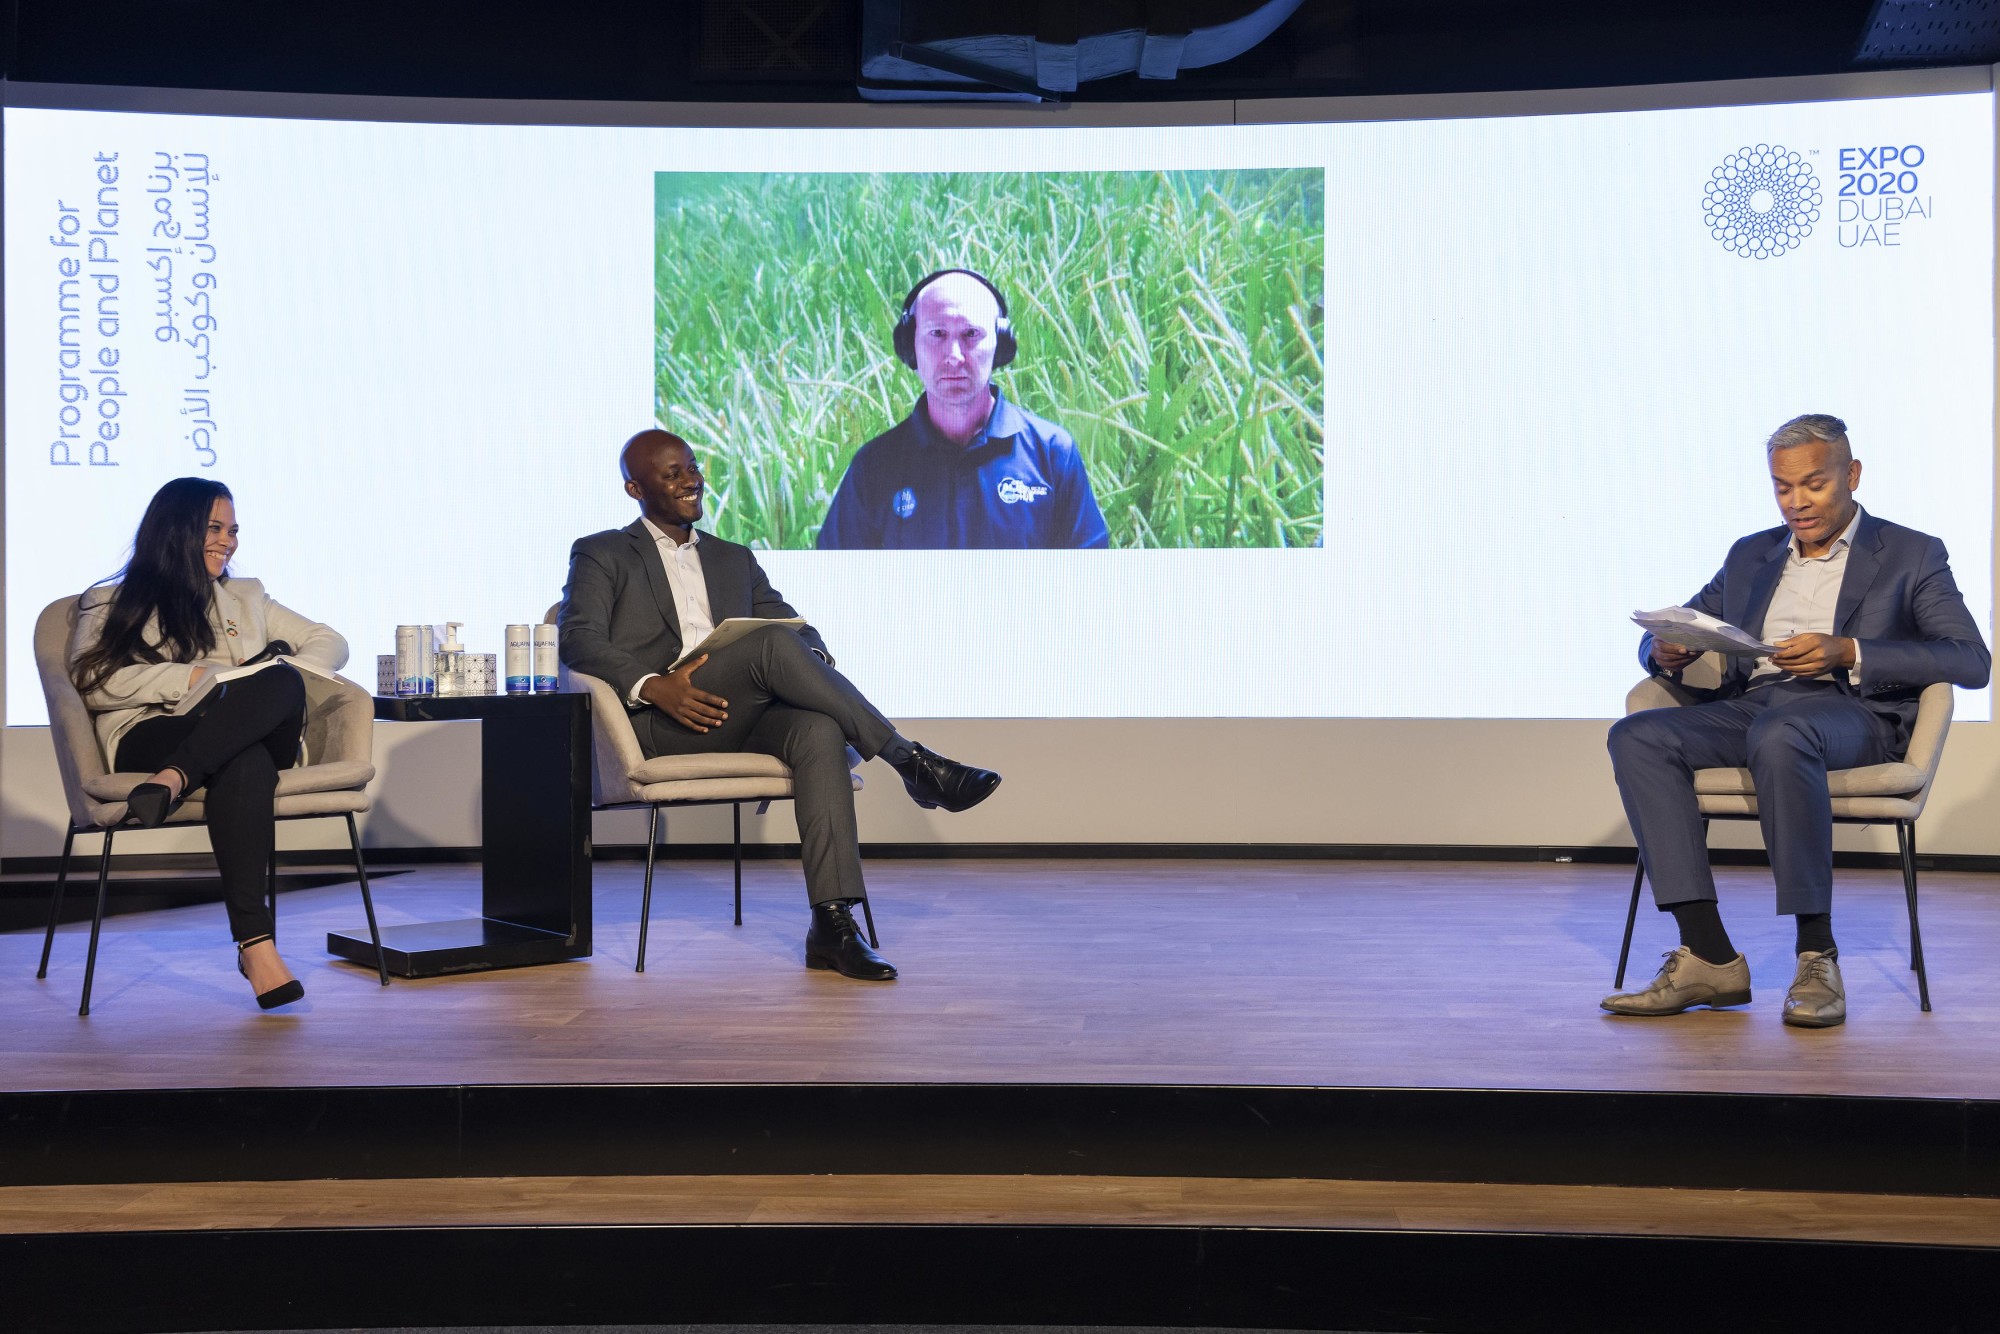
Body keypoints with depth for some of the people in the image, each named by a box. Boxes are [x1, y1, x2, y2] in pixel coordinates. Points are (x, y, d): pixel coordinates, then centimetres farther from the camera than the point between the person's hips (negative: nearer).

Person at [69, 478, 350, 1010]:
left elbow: (330, 642, 25)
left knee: (281, 682, -35)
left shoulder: (247, 598, 32)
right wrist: (191, 677, -7)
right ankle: (255, 943, -49)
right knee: (245, 760, -40)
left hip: (254, 732, 3)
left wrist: (274, 681, 4)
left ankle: (172, 782, -49)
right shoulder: (111, 603, 21)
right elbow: (92, 680, 3)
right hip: (149, 736, -3)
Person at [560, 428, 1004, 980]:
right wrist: (654, 686, -21)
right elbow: (578, 639, -2)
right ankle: (909, 760, -26)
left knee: (819, 730, -32)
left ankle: (832, 924, -39)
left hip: (741, 718, 4)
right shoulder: (601, 555, 15)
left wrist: (814, 655, -8)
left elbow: (796, 626, 19)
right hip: (659, 723, -4)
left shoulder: (734, 558, 29)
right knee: (772, 644, -31)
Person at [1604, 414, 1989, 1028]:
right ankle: (1709, 957, -29)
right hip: (1750, 706, 5)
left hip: (1855, 712, -5)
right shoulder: (1750, 555, 25)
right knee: (1637, 736, -25)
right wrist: (1666, 651, -4)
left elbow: (1971, 660, -3)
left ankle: (1817, 956, -32)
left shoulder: (1911, 555, 11)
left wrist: (1847, 652, -17)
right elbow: (1658, 638, 24)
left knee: (1781, 735, -40)